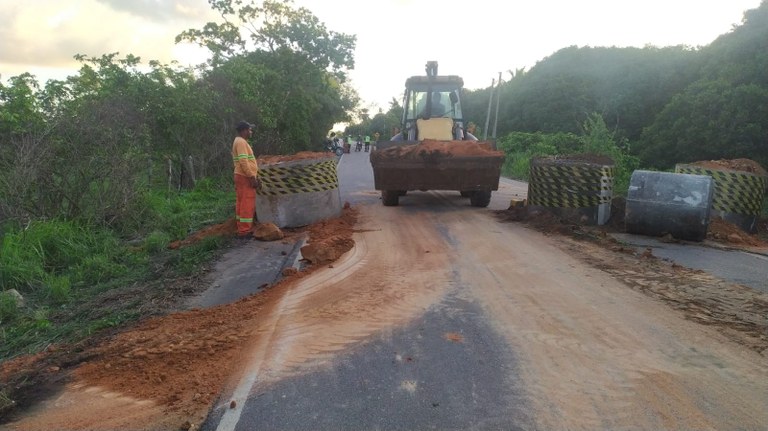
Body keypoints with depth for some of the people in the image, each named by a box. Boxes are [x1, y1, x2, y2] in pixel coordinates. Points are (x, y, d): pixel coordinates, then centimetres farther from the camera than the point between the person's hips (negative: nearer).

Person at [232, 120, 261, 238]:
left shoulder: (241, 142, 19)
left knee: (242, 204, 12)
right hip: (246, 177, -11)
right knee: (247, 204, -9)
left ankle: (242, 229, 18)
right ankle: (244, 231, -8)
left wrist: (256, 177, 21)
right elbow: (243, 161, -23)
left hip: (243, 177, 11)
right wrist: (252, 177, -22)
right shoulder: (241, 142, -14)